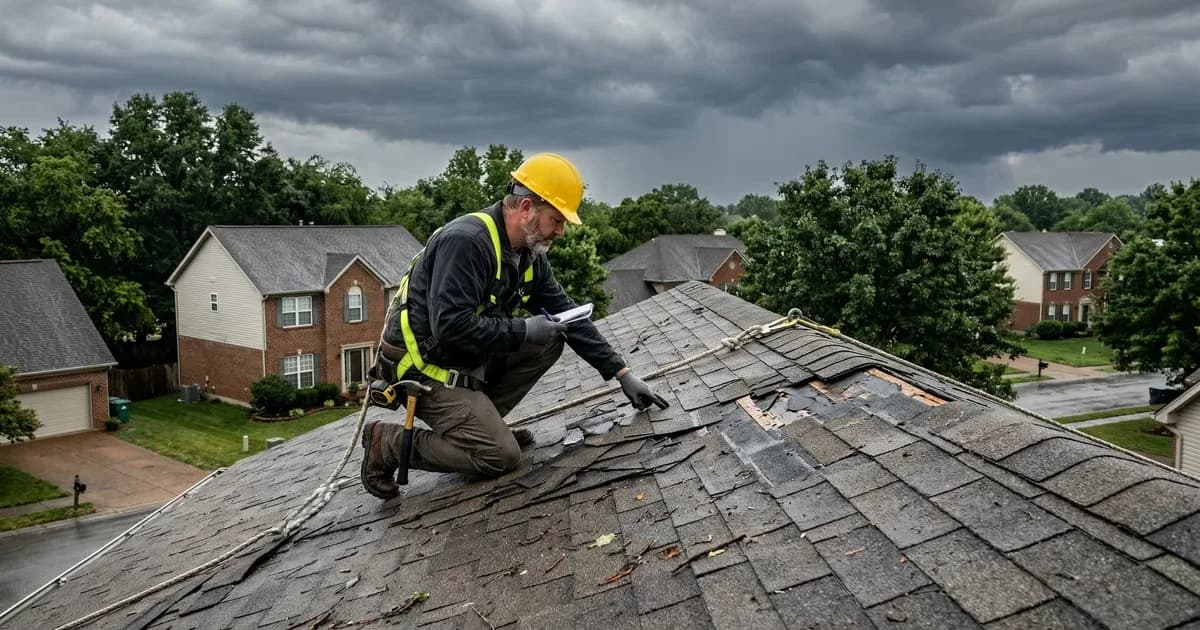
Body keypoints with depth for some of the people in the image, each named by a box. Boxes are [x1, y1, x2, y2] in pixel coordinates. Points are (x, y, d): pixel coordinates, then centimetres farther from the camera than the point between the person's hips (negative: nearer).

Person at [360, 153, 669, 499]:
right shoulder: (466, 240, -25)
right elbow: (450, 326, -31)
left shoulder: (529, 256, 3)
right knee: (502, 455, -13)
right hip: (427, 368, -9)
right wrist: (523, 330, -21)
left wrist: (622, 373, 4)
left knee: (549, 342, 0)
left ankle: (480, 422, 6)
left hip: (471, 361, 9)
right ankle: (389, 442, 0)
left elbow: (568, 315, 7)